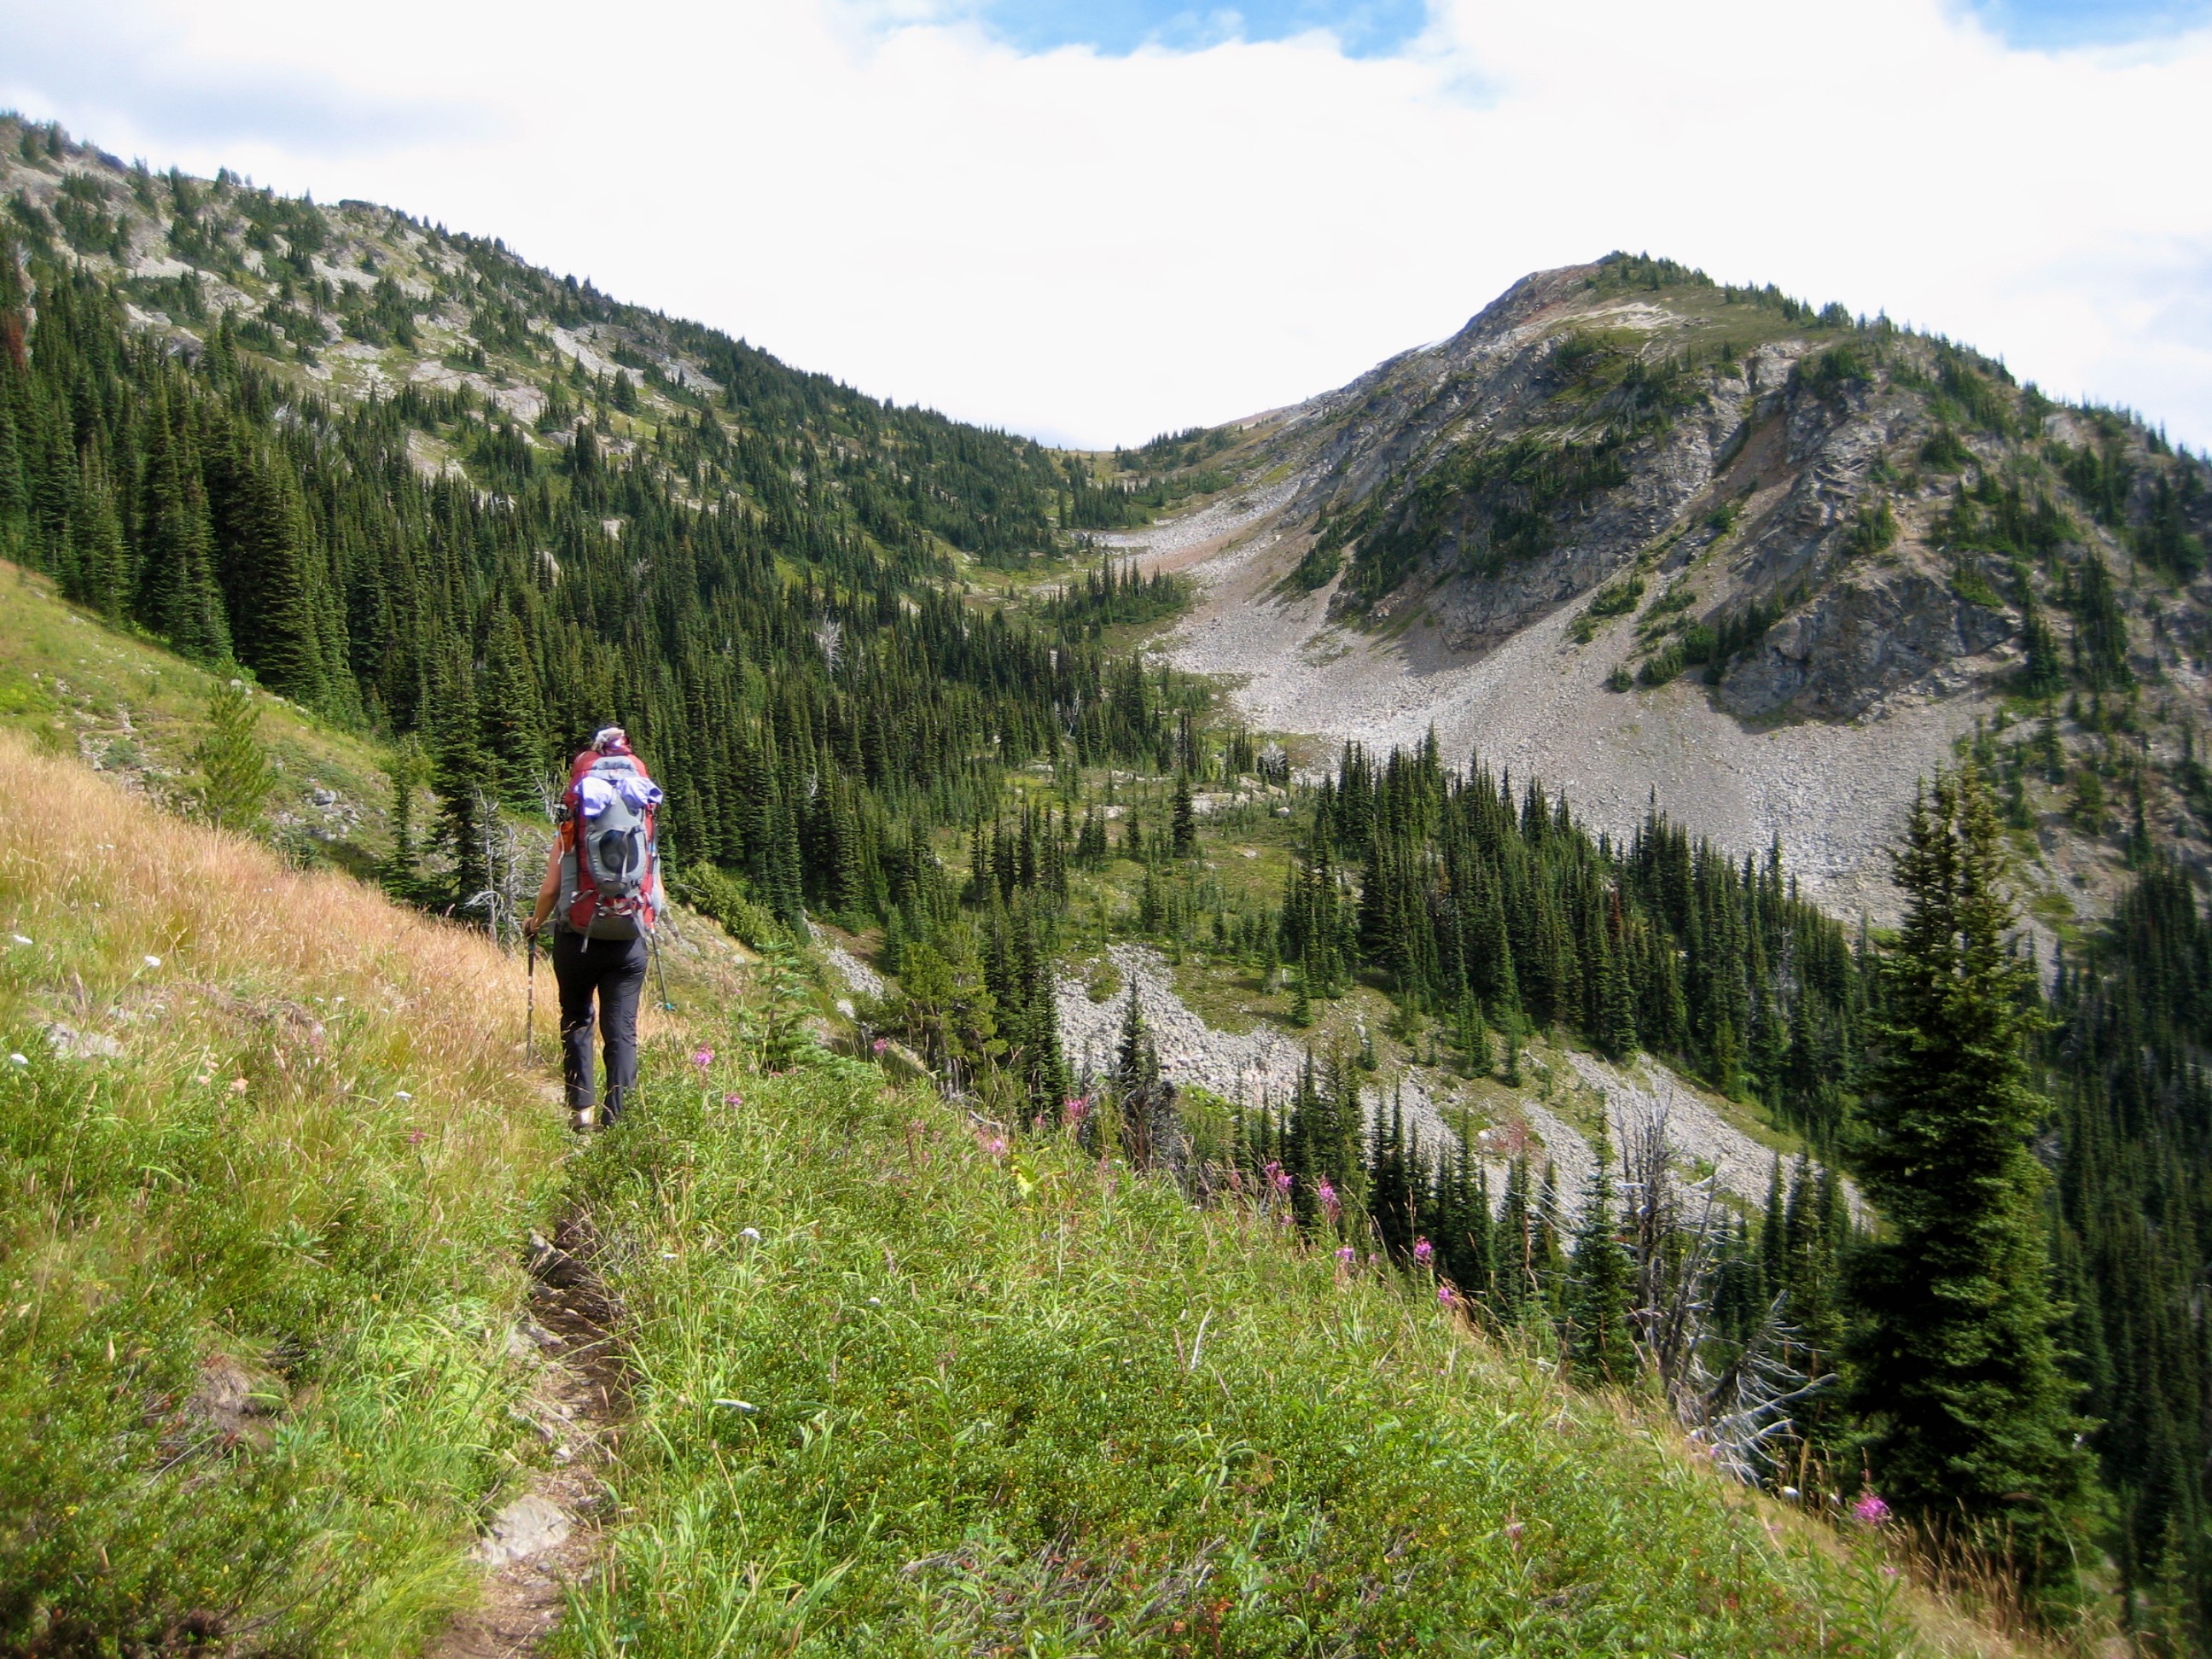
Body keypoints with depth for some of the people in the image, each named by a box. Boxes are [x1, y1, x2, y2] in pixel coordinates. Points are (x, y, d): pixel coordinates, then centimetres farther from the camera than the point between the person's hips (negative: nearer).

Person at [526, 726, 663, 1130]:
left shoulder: (569, 836, -2)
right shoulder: (645, 834, 5)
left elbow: (550, 890, -3)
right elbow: (658, 892, 7)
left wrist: (534, 924, 17)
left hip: (578, 938, -1)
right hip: (630, 941, 1)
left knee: (576, 1021, 15)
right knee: (622, 1031, 4)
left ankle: (582, 1109, 6)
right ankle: (618, 1119, -1)